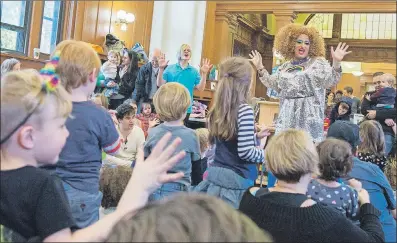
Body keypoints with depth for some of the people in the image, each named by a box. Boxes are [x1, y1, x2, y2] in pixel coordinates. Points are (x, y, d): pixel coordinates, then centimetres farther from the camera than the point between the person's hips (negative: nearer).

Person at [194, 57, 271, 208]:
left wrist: (256, 136, 22)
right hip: (237, 180, -7)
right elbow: (245, 152, -20)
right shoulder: (244, 110, -17)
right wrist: (264, 154, -1)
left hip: (215, 174, 7)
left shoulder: (217, 109, 5)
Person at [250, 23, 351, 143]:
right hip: (287, 116, 5)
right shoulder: (285, 66, 16)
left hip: (309, 115, -4)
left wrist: (336, 62, -23)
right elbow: (273, 84, 22)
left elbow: (330, 81, -7)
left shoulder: (318, 62, 3)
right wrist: (260, 68, 17)